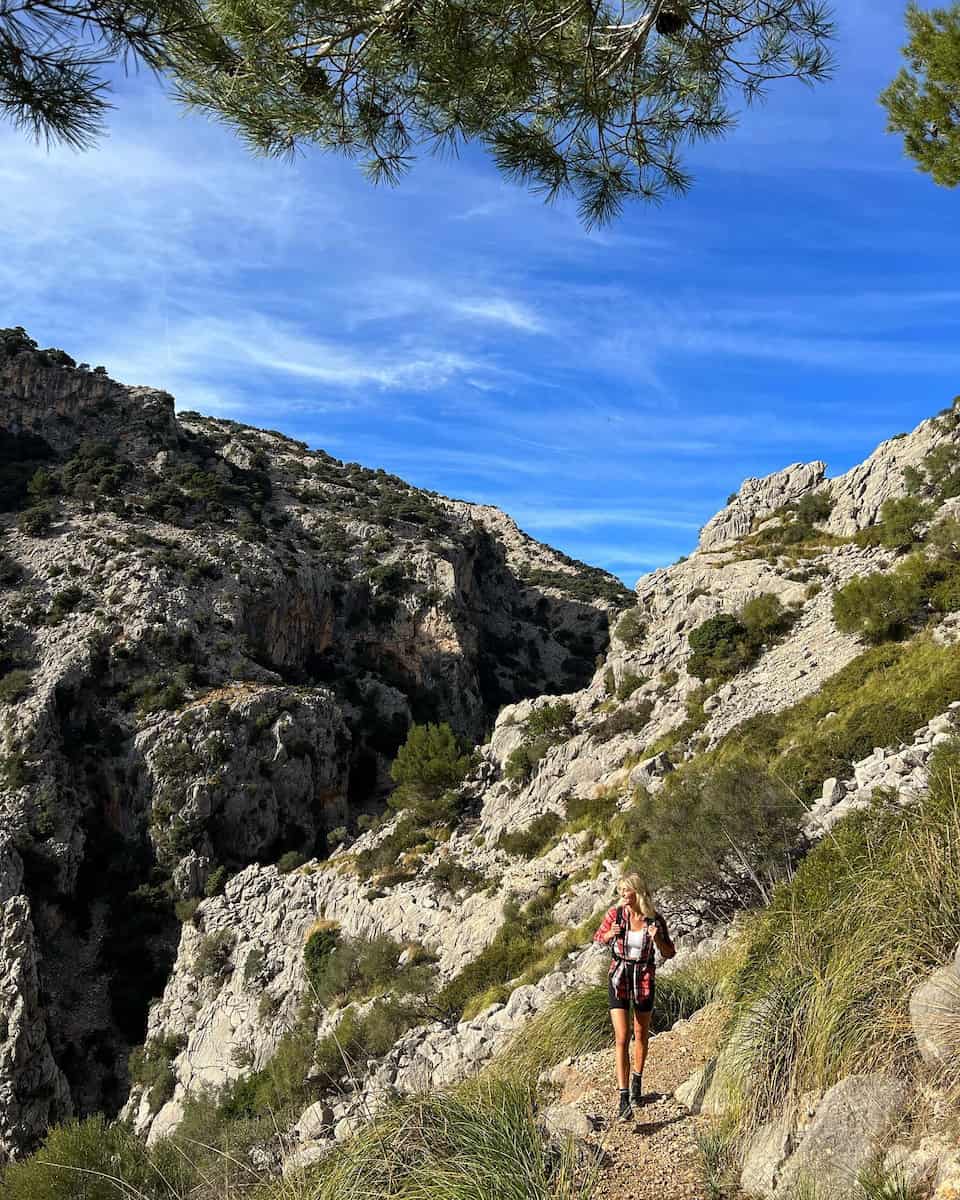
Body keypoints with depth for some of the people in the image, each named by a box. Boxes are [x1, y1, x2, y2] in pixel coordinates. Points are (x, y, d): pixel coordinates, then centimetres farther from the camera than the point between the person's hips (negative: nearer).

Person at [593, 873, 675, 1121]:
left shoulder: (655, 919, -11)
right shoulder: (615, 914, -10)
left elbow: (669, 954, -1)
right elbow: (598, 938, 6)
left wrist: (657, 939, -22)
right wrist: (610, 935, -16)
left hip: (644, 981, 1)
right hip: (619, 979, -1)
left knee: (641, 1035, 17)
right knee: (622, 1039, -10)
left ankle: (637, 1082, 41)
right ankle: (624, 1101, -10)